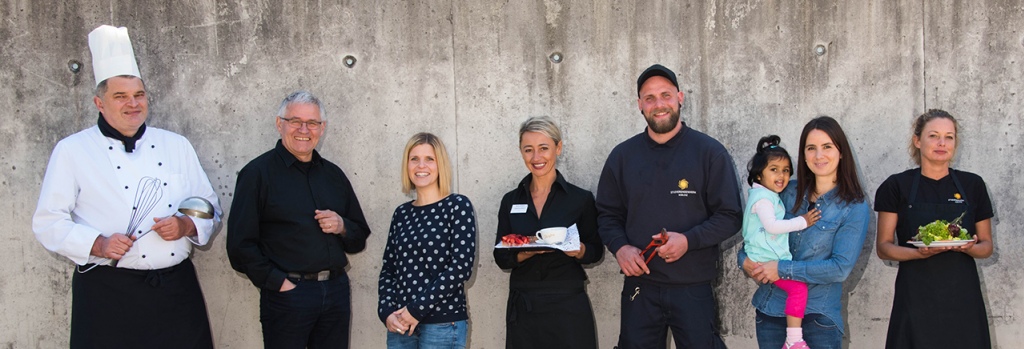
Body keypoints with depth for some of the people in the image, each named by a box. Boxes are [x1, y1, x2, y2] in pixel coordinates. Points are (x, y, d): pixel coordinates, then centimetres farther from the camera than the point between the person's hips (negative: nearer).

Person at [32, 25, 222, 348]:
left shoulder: (176, 145, 12)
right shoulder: (72, 151, 3)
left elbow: (210, 210, 14)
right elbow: (48, 221, 1)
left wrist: (187, 226, -7)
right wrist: (97, 244, -15)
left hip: (177, 289, 3)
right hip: (108, 293, -3)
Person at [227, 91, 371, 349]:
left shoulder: (333, 174, 14)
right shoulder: (258, 173, -2)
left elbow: (360, 239, 18)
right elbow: (240, 244, -8)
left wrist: (342, 227, -3)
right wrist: (278, 283, -12)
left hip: (336, 291, 5)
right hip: (287, 295, -5)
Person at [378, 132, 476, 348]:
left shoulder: (458, 206, -4)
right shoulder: (401, 213, 10)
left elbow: (461, 267, -12)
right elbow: (388, 269, 11)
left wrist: (417, 309, -14)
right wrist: (387, 312, -6)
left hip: (443, 324, -4)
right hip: (400, 324, 4)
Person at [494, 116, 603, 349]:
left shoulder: (581, 199, -1)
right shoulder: (511, 201, 6)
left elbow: (596, 251, 3)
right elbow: (501, 257, 4)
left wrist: (578, 250, -18)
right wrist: (526, 253, -16)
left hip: (567, 305, -2)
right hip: (522, 307, 2)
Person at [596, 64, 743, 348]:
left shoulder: (710, 152, -2)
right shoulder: (622, 156, 7)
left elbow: (730, 216, -2)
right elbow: (607, 214, 12)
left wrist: (689, 240, -17)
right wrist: (620, 247, -9)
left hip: (693, 288, -2)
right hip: (639, 286, 3)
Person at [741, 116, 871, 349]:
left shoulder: (855, 208, -5)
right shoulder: (789, 193, 6)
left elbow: (841, 268, -13)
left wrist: (782, 269, -16)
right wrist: (745, 259, -5)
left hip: (818, 316, -3)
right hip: (770, 310, 4)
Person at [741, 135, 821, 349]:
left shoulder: (767, 195, 18)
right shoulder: (763, 197, -14)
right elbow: (771, 225, -24)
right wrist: (802, 222, -18)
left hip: (774, 258, 11)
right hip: (766, 260, -11)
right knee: (798, 288, -20)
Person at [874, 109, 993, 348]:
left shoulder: (972, 185, 8)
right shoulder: (897, 186, 1)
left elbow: (987, 246, 13)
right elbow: (883, 248, 1)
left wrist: (970, 248, -10)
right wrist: (919, 252, -17)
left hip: (962, 298, 2)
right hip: (916, 299, -2)